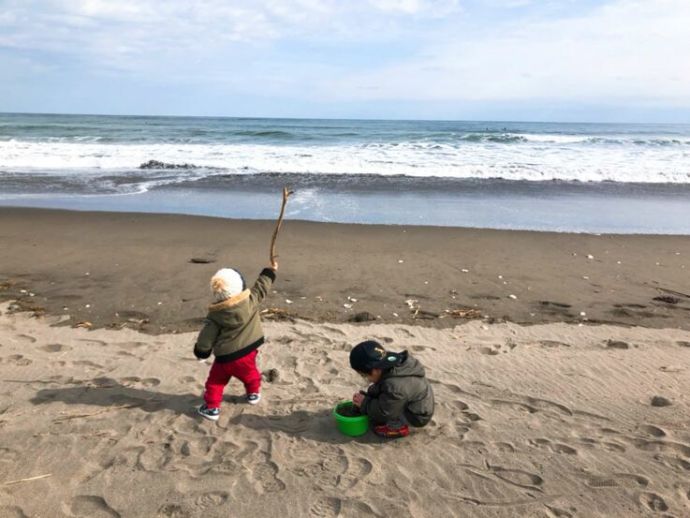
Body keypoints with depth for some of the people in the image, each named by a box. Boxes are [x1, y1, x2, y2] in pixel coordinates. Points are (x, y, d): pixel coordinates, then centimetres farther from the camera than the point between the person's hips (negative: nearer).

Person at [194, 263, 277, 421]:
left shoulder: (215, 314, -16)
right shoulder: (250, 300, -17)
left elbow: (207, 336, -10)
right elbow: (261, 288, 0)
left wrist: (200, 351, 7)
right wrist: (270, 271, 16)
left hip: (226, 356, -2)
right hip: (248, 350, 3)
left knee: (216, 380, 15)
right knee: (250, 372, 30)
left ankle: (212, 407, 17)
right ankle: (254, 393, 48)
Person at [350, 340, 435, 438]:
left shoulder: (394, 387, -36)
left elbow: (383, 412, -25)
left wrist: (364, 403, -13)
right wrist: (367, 396, -6)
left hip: (417, 417, -9)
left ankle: (399, 427, -2)